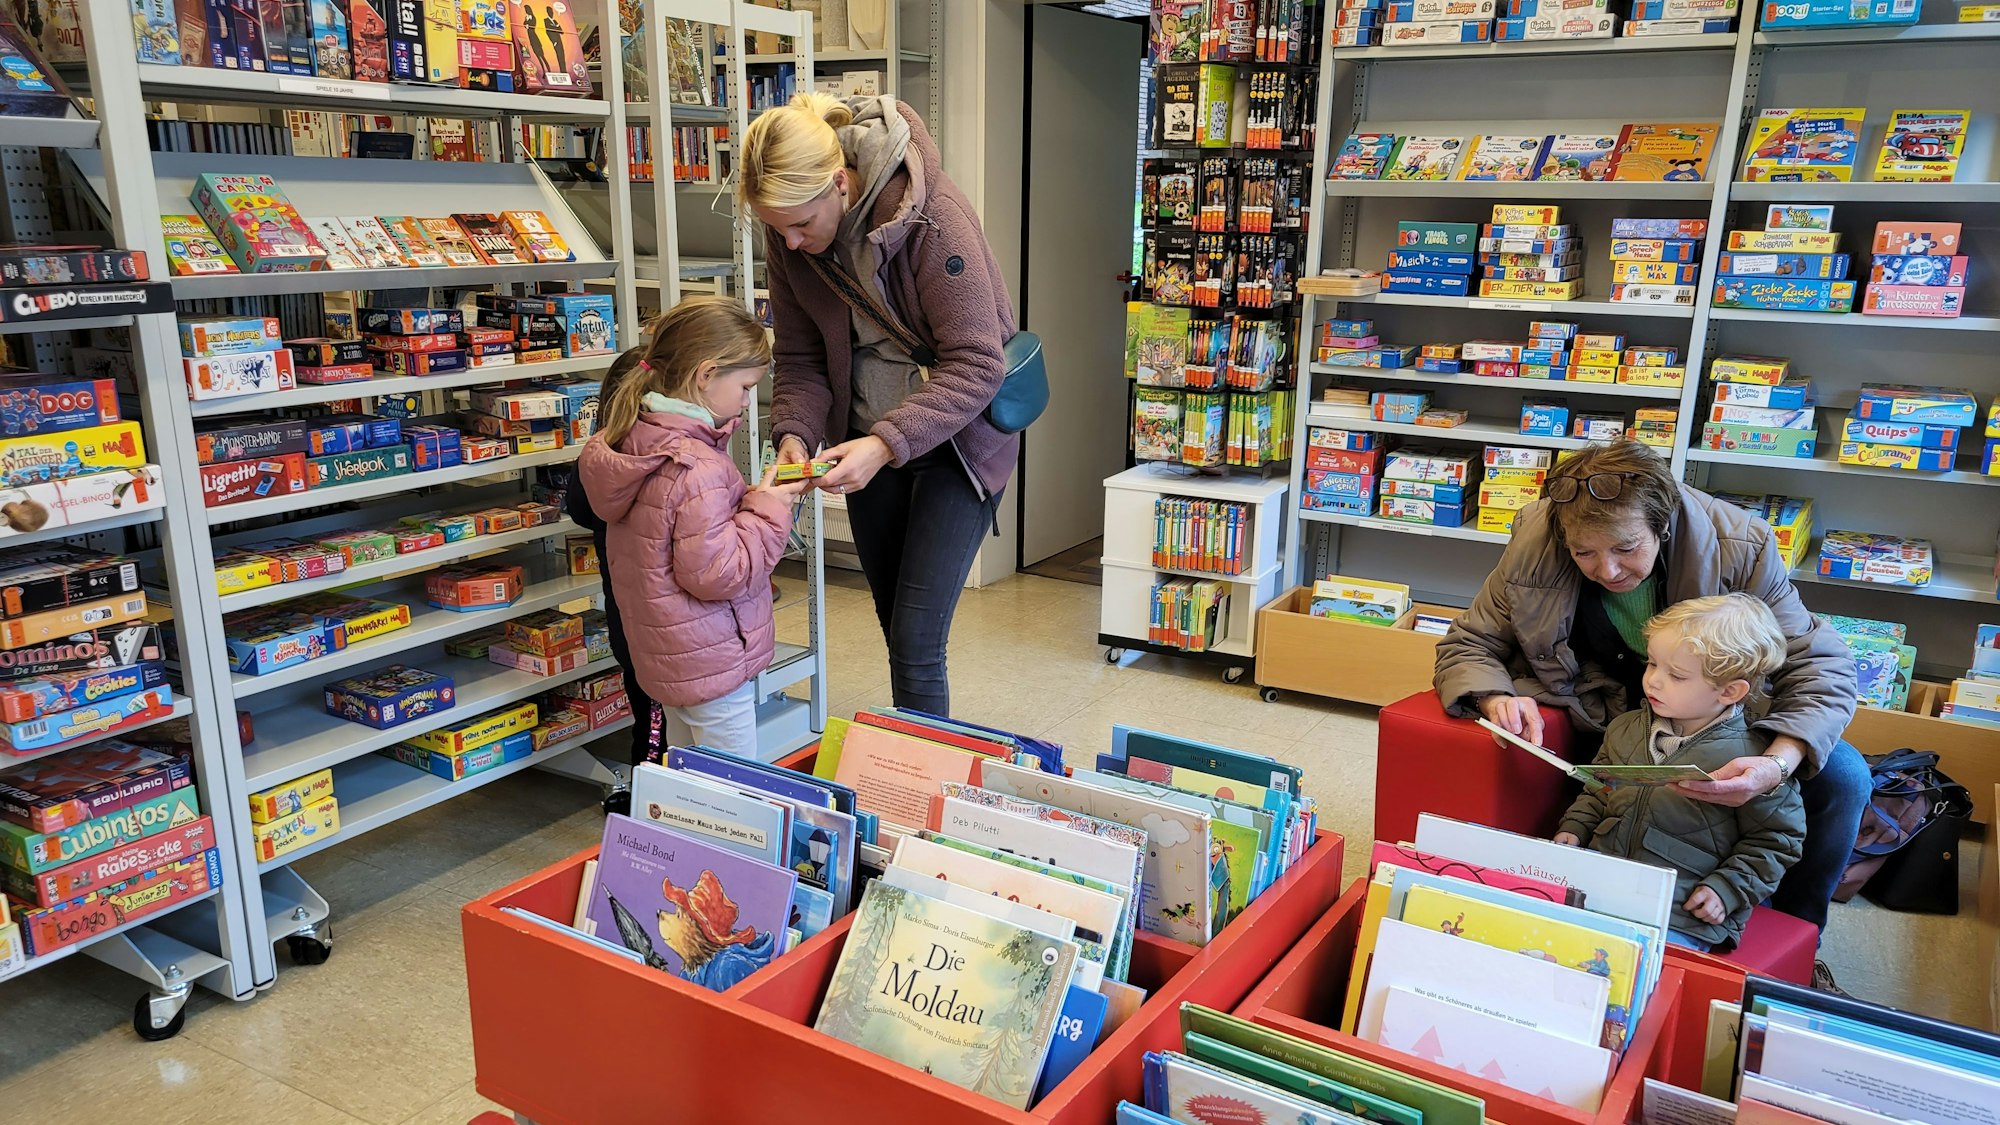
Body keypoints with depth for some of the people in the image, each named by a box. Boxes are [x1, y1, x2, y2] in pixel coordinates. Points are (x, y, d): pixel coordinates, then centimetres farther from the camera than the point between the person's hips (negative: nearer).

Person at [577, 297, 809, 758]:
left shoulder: (634, 440, 3)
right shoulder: (698, 469, -27)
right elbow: (715, 573, -25)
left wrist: (749, 501, 3)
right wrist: (766, 512, -17)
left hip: (665, 658, 10)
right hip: (712, 665, -10)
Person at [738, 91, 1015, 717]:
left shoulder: (932, 217, -26)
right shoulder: (788, 236, -8)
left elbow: (976, 365, -26)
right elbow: (799, 356, 0)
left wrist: (887, 443, -35)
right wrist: (795, 433, -19)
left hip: (957, 437, -5)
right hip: (871, 443, 6)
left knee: (917, 642, -11)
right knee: (895, 632, 15)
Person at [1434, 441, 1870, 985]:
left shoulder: (1738, 548, -25)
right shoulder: (1535, 546, -23)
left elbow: (1820, 666, -20)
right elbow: (1466, 645, -11)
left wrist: (1776, 764, -39)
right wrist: (1498, 697, -35)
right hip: (1602, 719, 0)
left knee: (1843, 777, -17)